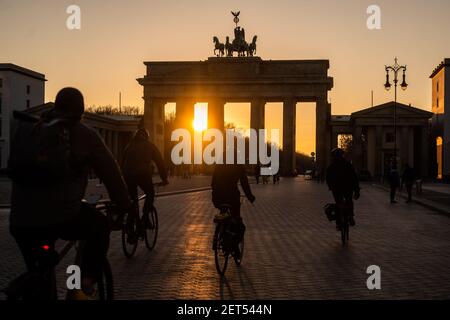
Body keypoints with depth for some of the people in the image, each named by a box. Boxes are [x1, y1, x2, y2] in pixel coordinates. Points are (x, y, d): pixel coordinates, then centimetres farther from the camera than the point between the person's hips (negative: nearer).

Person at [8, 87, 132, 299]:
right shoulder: (84, 134, 5)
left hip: (20, 220, 4)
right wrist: (124, 206, 19)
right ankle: (84, 285, 12)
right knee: (100, 227, 24)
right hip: (62, 216, -4)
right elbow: (110, 172, 8)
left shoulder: (25, 129, 16)